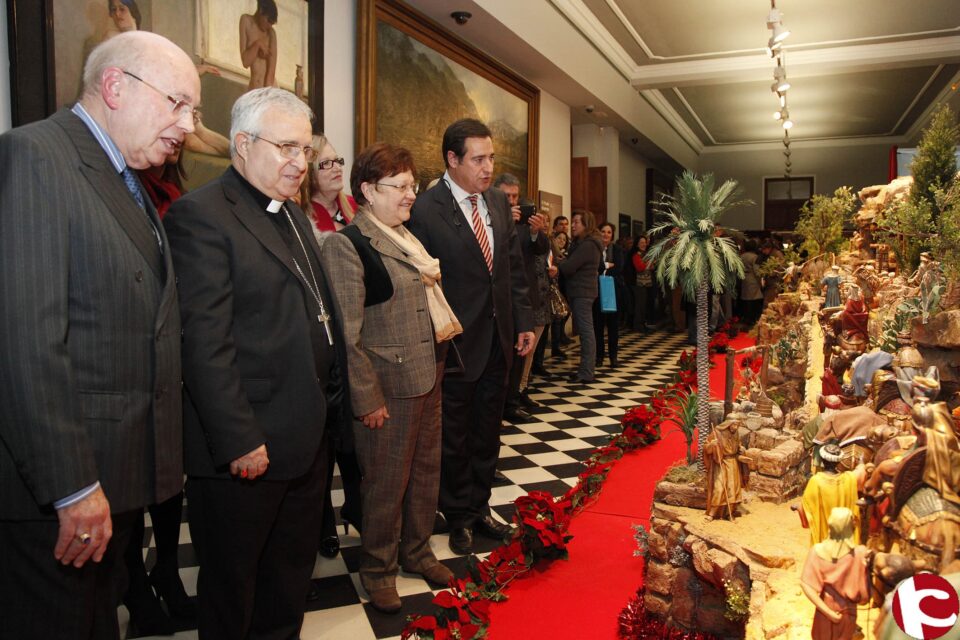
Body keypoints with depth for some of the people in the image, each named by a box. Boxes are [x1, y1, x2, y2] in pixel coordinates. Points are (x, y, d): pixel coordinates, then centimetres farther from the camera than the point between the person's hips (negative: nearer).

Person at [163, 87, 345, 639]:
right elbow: (205, 342, -21)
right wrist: (238, 442, -21)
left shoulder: (295, 216, 14)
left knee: (293, 568, 24)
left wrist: (327, 393, 12)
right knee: (232, 579, 13)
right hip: (247, 448, -8)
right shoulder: (201, 215, -15)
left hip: (306, 438, 9)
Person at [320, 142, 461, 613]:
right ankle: (377, 568, 30)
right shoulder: (346, 244, -13)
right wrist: (367, 398, -16)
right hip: (389, 384, -7)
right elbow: (348, 334, -16)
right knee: (387, 481, 8)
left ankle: (416, 550, 39)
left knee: (426, 468, 18)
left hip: (429, 373, 8)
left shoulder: (407, 236, 11)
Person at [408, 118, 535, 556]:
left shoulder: (499, 203, 6)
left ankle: (479, 508, 36)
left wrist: (523, 322, 7)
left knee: (487, 433, 18)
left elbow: (514, 268, 11)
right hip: (456, 344, -6)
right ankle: (459, 517, 31)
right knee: (454, 437, 12)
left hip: (498, 340, 6)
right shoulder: (425, 210, -15)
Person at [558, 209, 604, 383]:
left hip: (582, 292, -10)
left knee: (586, 330, -7)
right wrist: (560, 263, -4)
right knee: (584, 330, 13)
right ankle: (586, 367, 19)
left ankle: (586, 372, -5)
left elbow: (568, 267, -19)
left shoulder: (588, 245, -16)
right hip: (579, 291, 10)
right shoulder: (581, 243, 17)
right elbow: (572, 265, 13)